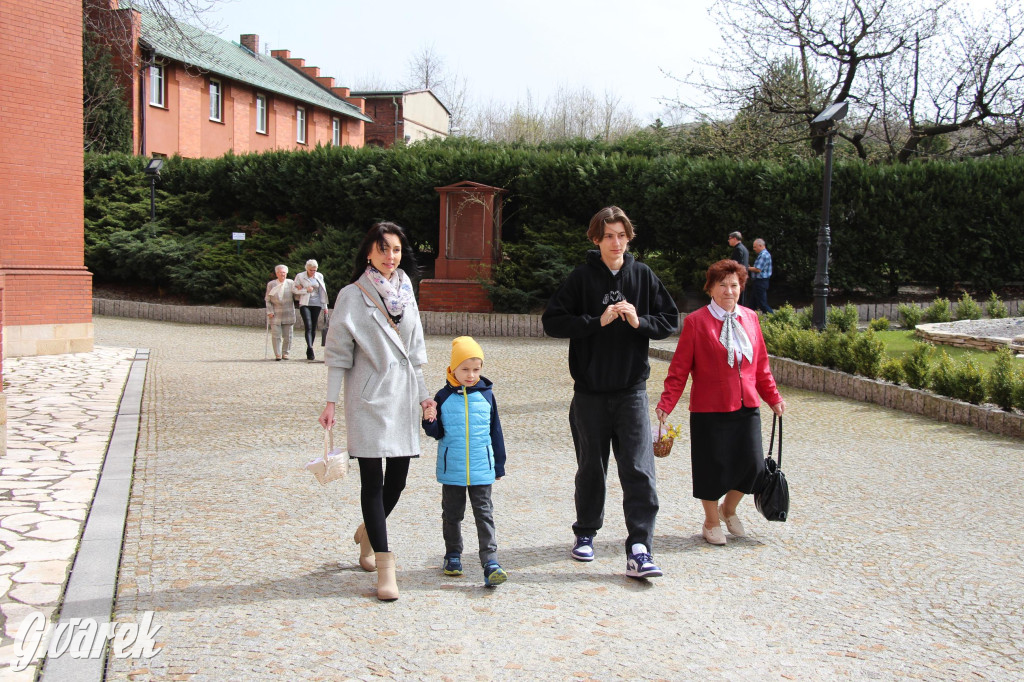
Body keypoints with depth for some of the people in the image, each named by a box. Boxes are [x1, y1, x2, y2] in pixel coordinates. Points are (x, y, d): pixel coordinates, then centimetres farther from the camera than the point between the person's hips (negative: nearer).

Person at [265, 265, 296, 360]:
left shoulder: (291, 283, 6)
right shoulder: (271, 284, 6)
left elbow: (296, 297, 12)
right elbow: (267, 300, 7)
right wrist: (270, 312, -3)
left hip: (288, 315, 1)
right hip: (275, 315, -1)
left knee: (288, 336, 2)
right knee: (276, 335, -5)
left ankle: (285, 353, 16)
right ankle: (277, 354, 2)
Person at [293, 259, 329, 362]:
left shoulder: (319, 276, 8)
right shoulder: (300, 276, 0)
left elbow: (322, 292, 13)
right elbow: (295, 290, 1)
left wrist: (325, 305, 12)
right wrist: (306, 290, -12)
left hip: (316, 304, 3)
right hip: (305, 304, -3)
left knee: (313, 328, 4)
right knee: (308, 327, -16)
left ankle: (309, 352, 13)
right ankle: (310, 349, -28)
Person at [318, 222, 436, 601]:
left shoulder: (406, 293, 13)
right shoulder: (351, 296, -3)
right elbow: (338, 354, -3)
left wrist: (423, 395, 16)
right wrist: (331, 402, -8)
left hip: (403, 395, 5)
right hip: (369, 397, -5)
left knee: (397, 478, 7)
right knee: (373, 479, -5)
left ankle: (368, 531, 35)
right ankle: (385, 567, -3)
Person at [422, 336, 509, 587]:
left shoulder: (486, 395, 2)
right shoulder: (444, 397, -1)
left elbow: (495, 432, 9)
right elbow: (437, 433, 3)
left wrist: (499, 465, 11)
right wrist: (429, 422, -20)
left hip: (481, 470, 0)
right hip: (452, 470, 1)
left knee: (484, 515, -3)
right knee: (452, 514, 13)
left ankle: (490, 562, -5)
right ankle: (452, 555, 28)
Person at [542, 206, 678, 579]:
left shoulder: (643, 275, 4)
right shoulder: (582, 277, -2)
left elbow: (670, 320, 8)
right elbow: (552, 321, -7)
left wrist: (639, 321, -11)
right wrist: (598, 321, -16)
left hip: (632, 388, 0)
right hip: (590, 390, 0)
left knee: (639, 470, -8)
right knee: (591, 467, 12)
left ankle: (639, 551, -8)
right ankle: (585, 534, 31)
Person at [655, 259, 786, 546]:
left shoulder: (749, 318, 9)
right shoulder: (696, 321, -5)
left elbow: (761, 364, 16)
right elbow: (679, 367, -7)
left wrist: (773, 397, 14)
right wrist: (666, 403, -15)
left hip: (746, 407, 4)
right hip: (709, 409, -4)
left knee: (751, 464, -1)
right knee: (712, 466, 3)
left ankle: (729, 509, 28)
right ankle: (712, 523, 25)